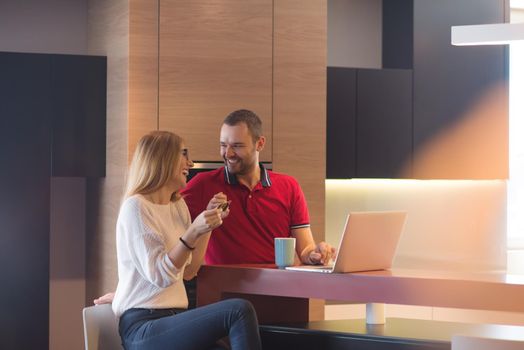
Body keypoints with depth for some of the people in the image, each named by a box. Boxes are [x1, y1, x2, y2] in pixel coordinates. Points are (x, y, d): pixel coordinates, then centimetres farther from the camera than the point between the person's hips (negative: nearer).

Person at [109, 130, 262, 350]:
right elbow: (159, 276, -15)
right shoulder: (136, 207, -7)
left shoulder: (179, 206, 19)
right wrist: (193, 232, -25)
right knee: (240, 311, -26)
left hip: (174, 317, 7)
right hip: (144, 328, -7)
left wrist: (210, 222, 13)